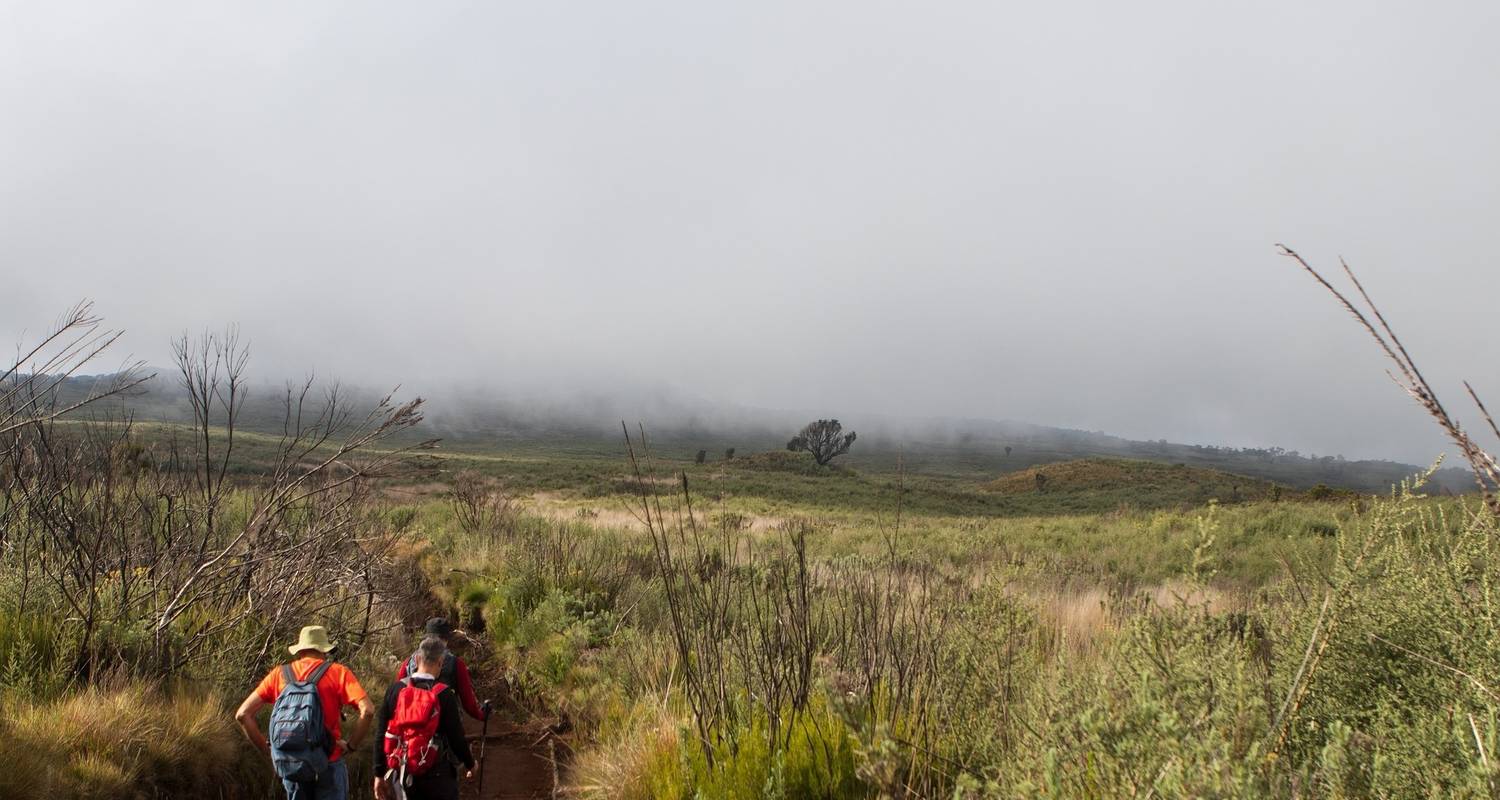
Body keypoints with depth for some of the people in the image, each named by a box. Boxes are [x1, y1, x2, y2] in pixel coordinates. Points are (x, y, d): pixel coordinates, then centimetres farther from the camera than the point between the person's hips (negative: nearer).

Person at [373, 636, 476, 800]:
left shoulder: (395, 689, -3)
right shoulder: (444, 694, -14)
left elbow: (381, 734, 1)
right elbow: (457, 737, -10)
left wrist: (379, 774, 10)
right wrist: (470, 764, 8)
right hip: (438, 774, -4)